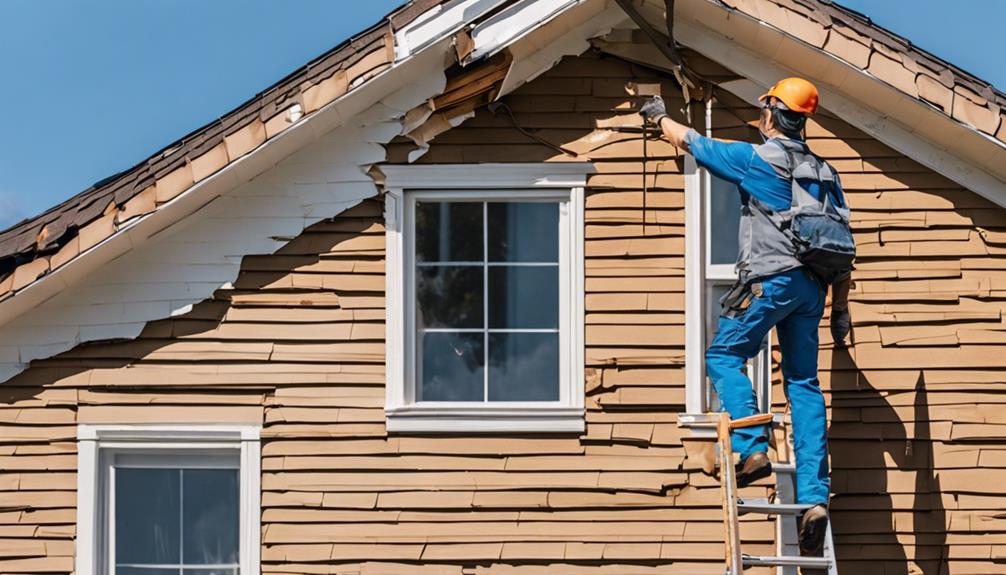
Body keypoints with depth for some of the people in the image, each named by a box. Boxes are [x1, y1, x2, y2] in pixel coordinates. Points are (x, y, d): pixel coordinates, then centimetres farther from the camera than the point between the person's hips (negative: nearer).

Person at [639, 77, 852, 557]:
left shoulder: (755, 157, -2)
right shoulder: (824, 173, 16)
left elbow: (687, 140, 11)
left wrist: (659, 116, 31)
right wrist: (840, 308, 21)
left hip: (770, 279, -6)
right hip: (811, 286, 6)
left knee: (723, 356, 9)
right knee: (803, 383, 4)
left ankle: (752, 447, -10)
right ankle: (814, 496, -3)